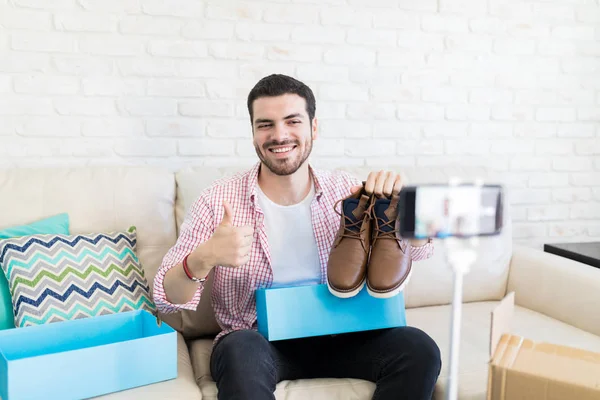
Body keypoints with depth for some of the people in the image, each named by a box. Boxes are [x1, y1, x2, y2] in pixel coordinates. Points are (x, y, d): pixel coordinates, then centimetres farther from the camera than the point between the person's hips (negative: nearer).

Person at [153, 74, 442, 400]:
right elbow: (167, 299, -10)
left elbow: (420, 249, 0)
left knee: (420, 350, -19)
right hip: (256, 341, -3)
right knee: (241, 351, -37)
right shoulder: (218, 201, -8)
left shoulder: (345, 190, -1)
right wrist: (202, 259, -32)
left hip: (337, 336, 4)